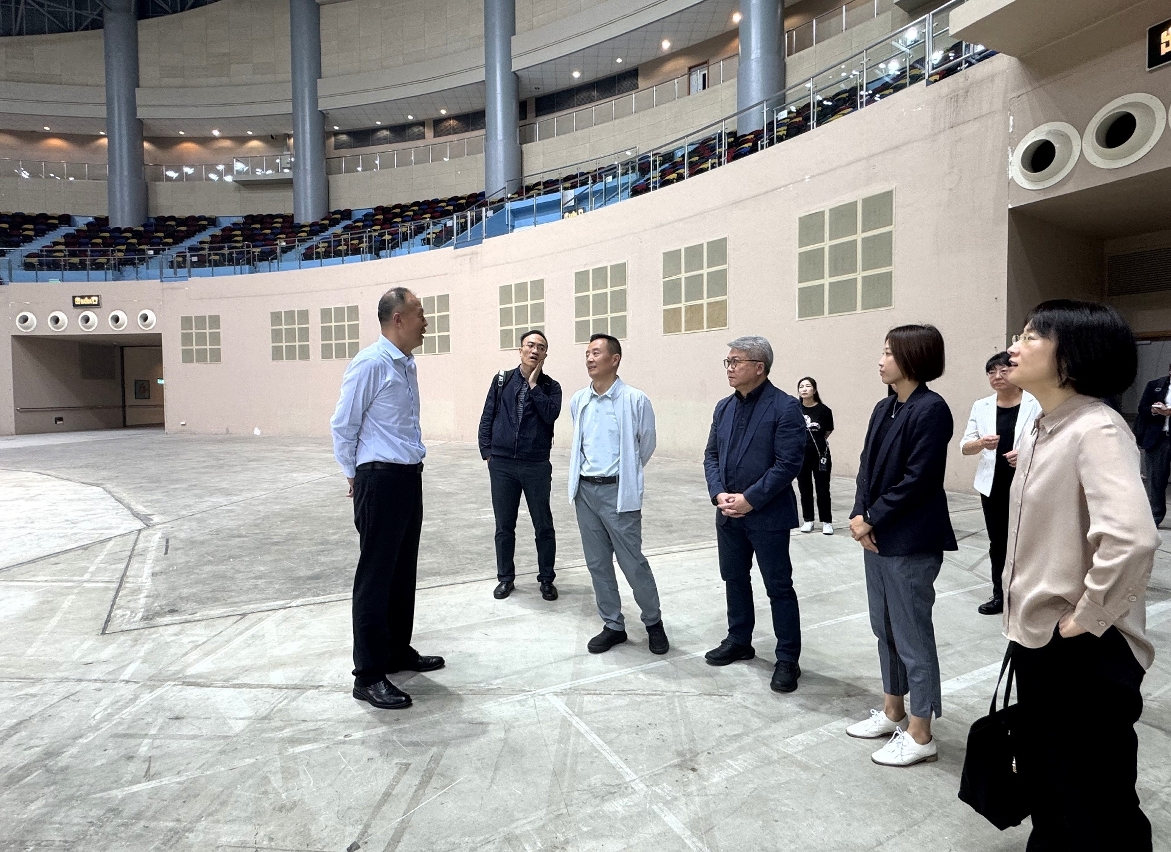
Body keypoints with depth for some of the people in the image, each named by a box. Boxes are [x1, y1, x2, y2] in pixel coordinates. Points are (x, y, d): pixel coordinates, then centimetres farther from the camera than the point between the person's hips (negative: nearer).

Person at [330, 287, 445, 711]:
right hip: (381, 480, -9)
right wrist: (355, 476, 1)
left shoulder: (407, 365, 12)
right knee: (376, 575, -1)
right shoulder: (370, 363, -14)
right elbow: (343, 425, -9)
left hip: (409, 477, 9)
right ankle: (369, 675, 9)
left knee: (404, 570, 18)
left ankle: (398, 651, 33)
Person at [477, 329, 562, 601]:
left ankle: (546, 579, 21)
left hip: (537, 466, -1)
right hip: (502, 464, 1)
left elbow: (550, 415, -15)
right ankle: (505, 578, 25)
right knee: (504, 526, 10)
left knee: (543, 526, 6)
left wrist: (534, 384, -11)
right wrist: (487, 452, 0)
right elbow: (487, 417, 8)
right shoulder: (502, 380, 7)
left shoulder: (550, 387, 3)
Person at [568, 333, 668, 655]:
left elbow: (646, 445, 2)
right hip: (584, 490, 5)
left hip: (618, 492, -5)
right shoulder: (578, 401, 5)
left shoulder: (635, 400, -10)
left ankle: (654, 622, 24)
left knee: (633, 563, 2)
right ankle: (613, 626, 26)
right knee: (597, 563, 11)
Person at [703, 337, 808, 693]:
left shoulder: (785, 407, -12)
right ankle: (739, 641, 35)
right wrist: (718, 494, -7)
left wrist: (749, 499, -19)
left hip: (767, 515, -6)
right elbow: (711, 455, 9)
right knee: (734, 579, 18)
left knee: (779, 587, 4)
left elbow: (788, 464, -17)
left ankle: (787, 659, 17)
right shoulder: (724, 407, 9)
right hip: (728, 513, 7)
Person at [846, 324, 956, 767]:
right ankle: (892, 713, 34)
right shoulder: (884, 408, 10)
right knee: (885, 628, 18)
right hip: (877, 536, 9)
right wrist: (859, 516, -5)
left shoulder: (931, 410, -15)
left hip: (911, 543, -8)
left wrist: (872, 519, -13)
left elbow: (917, 480, -19)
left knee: (912, 635, 3)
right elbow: (867, 465, 9)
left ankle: (920, 735, 17)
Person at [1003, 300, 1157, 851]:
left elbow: (1131, 538, -36)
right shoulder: (1039, 433, 7)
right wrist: (1021, 617, 13)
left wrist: (1087, 618, -23)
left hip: (1084, 655, -8)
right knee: (1043, 778, 24)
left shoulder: (1097, 429, -21)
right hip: (1035, 640, 8)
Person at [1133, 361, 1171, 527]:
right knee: (1155, 480, 6)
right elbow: (1142, 409, 6)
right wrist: (1154, 410, -14)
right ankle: (1154, 517, 14)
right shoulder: (1154, 385, 8)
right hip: (1157, 439, 1)